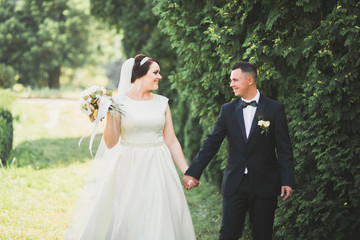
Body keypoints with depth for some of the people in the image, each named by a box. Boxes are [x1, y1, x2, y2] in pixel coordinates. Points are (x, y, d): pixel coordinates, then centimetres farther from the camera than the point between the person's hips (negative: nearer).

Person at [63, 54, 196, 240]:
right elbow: (110, 143, -5)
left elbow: (171, 141, 8)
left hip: (158, 171, 3)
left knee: (159, 224, 2)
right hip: (129, 171, -3)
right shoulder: (120, 102, -3)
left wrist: (188, 172, 3)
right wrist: (109, 115, -17)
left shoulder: (162, 103, 7)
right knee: (123, 223, 0)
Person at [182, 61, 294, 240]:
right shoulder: (228, 110, 6)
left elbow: (284, 149, -2)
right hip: (234, 184, 2)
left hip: (264, 184, -2)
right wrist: (193, 172, 0)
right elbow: (211, 143, 5)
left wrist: (287, 181, -9)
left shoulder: (274, 109, -2)